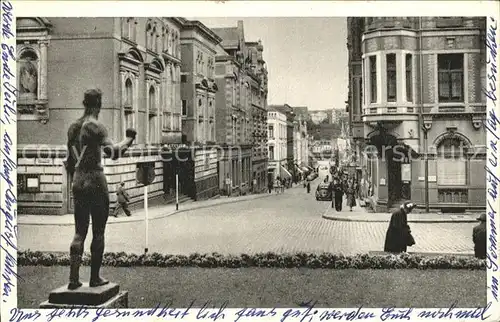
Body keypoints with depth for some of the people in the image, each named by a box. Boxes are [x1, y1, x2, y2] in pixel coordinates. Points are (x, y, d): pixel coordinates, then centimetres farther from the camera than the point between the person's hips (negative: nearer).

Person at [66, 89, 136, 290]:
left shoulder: (73, 127, 10)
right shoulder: (96, 126, -12)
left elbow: (69, 161, 15)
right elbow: (112, 153, -24)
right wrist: (128, 140, -8)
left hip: (78, 182, 7)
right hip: (95, 181, -7)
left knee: (79, 231, 10)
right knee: (98, 232, 4)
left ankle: (73, 278, 7)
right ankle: (95, 278, 10)